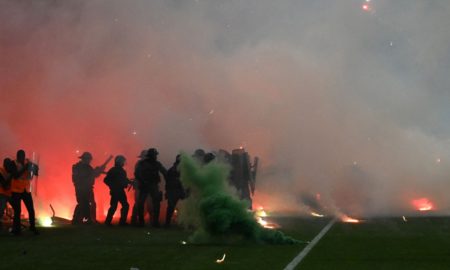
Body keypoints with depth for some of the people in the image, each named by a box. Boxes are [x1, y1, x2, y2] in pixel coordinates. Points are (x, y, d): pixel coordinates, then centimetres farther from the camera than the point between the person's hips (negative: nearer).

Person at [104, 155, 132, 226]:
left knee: (125, 205, 7)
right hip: (115, 191, -8)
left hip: (121, 191, 8)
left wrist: (130, 182, 4)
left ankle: (122, 221, 14)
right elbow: (106, 180, -11)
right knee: (114, 206, -10)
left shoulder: (122, 171, 14)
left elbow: (124, 180, 20)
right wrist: (112, 186, -15)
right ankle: (107, 222, -4)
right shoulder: (113, 170, -8)